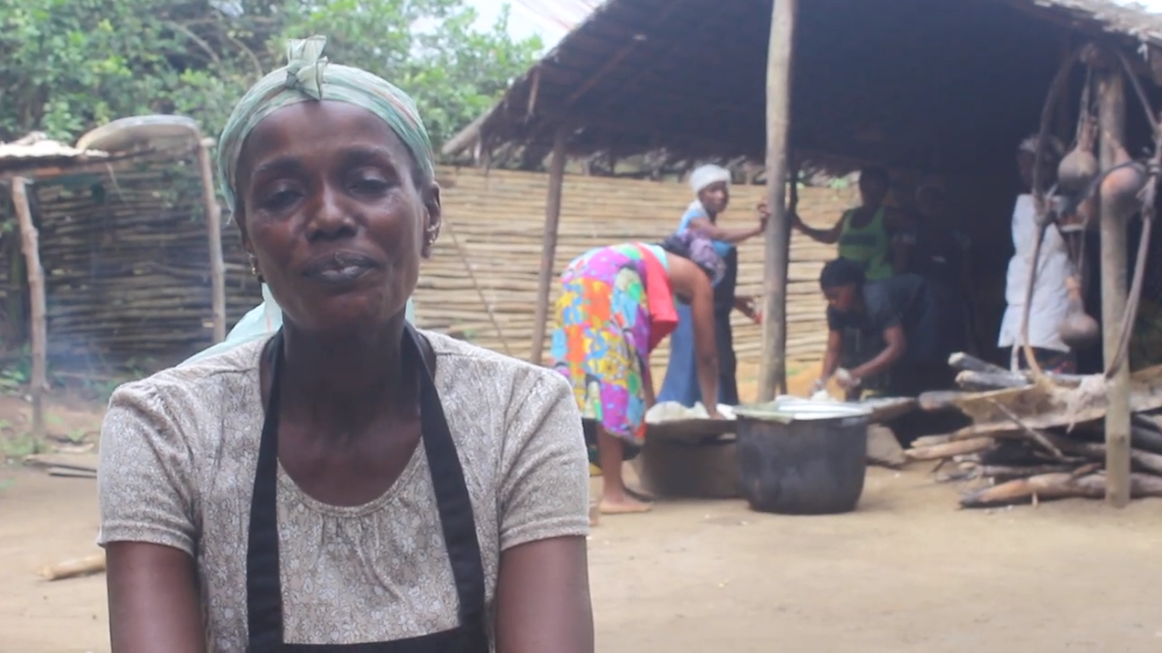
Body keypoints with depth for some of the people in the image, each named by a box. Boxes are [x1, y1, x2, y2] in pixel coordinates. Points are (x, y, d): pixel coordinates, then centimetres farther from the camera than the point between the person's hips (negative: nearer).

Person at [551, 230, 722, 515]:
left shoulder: (655, 264, 39)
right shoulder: (698, 278, 22)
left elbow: (640, 349, 41)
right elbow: (706, 356, 26)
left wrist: (650, 407, 46)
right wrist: (712, 410, 37)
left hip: (577, 280, 8)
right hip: (607, 287, -7)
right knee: (613, 382, -6)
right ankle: (613, 494, -6)